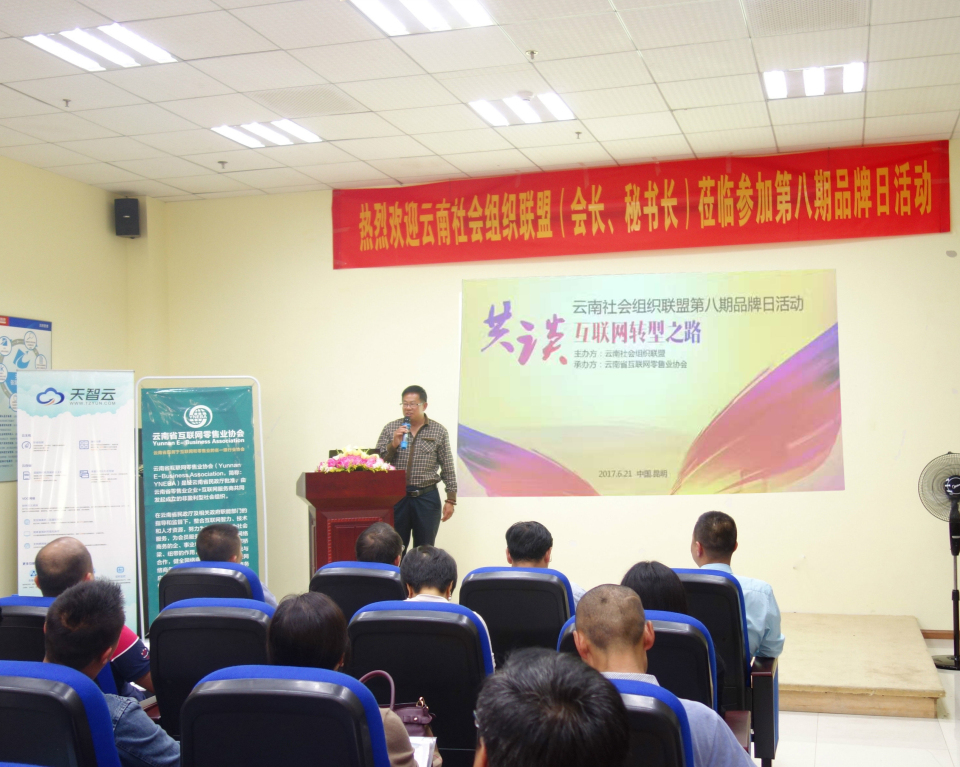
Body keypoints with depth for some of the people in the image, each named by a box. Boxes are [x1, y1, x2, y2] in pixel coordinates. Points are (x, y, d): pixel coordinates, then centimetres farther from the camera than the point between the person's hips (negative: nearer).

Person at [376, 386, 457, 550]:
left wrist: (451, 499, -1)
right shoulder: (390, 428, 5)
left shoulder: (439, 431, 3)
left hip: (427, 498, -1)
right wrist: (394, 444, -14)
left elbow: (448, 468, 4)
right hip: (396, 497, 1)